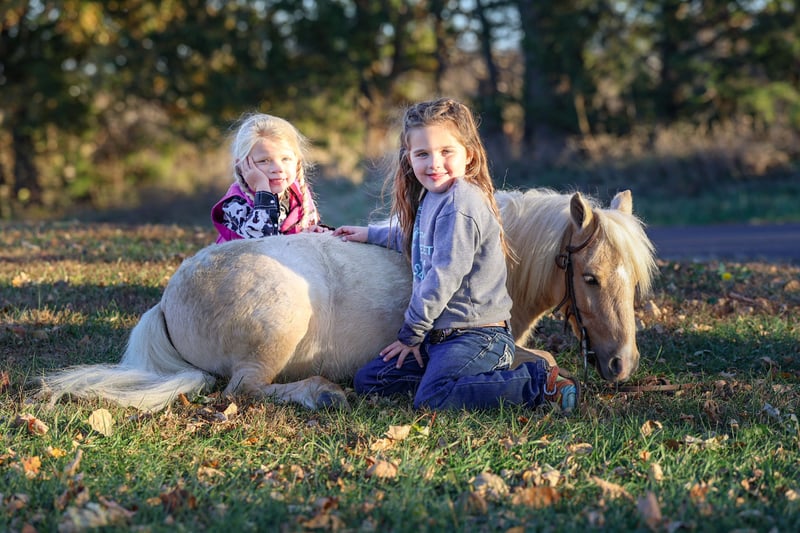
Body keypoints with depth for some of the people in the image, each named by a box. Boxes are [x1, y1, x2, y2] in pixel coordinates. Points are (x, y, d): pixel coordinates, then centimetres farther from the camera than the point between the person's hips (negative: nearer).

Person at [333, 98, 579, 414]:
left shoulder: (458, 205, -18)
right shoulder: (430, 197, 12)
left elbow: (444, 276, -20)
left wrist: (411, 332, -11)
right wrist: (371, 234, 36)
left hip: (475, 336, -10)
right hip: (439, 335, 10)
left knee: (431, 399, -28)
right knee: (367, 381, 7)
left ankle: (539, 381, -14)